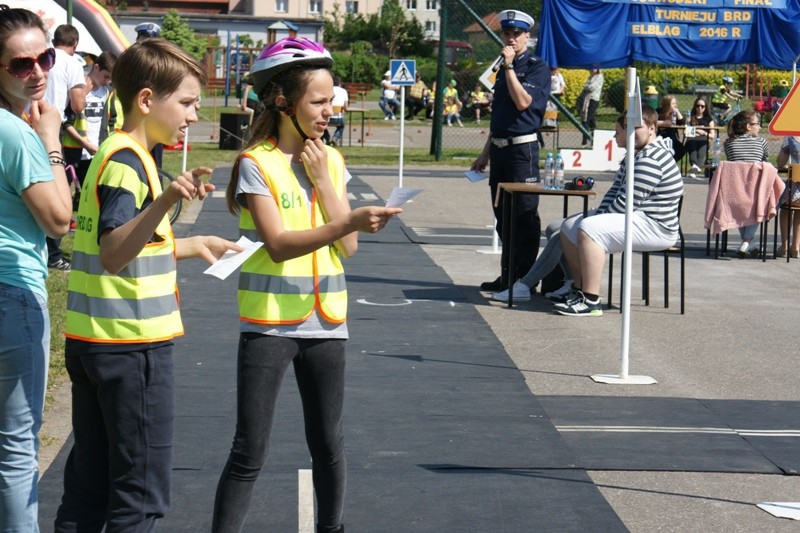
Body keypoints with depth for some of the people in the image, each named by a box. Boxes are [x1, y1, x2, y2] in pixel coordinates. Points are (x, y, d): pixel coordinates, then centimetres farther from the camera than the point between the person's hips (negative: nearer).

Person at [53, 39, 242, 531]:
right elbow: (112, 254, -31)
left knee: (89, 484, 13)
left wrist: (195, 245, 31)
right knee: (141, 493, -1)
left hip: (92, 343, 9)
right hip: (132, 345, -9)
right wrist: (165, 201, -43)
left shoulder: (115, 154, 14)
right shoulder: (128, 161, -16)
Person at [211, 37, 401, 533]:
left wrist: (322, 181, -8)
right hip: (269, 323, -5)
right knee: (250, 453, -4)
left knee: (328, 444, 14)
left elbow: (348, 247, 0)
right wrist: (349, 222, -33)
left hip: (325, 322, 5)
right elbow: (279, 245, -22)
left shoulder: (331, 161, 6)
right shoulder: (257, 165, -10)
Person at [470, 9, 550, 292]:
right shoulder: (504, 69, 17)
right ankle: (508, 276, 18)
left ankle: (525, 278, -1)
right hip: (500, 149, 8)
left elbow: (523, 102, -22)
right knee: (503, 216, 11)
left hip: (522, 149, -8)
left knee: (524, 216, -5)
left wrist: (509, 67, -18)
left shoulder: (537, 67, -6)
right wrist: (486, 153, 20)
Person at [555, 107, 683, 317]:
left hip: (654, 227, -12)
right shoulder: (635, 155, 17)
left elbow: (627, 201, -23)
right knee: (569, 227, 13)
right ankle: (580, 289, 16)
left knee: (588, 229, -30)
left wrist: (600, 218, -10)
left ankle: (591, 301, -33)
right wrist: (599, 215, 0)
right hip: (637, 220, 12)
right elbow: (615, 191, 17)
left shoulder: (651, 159, -18)